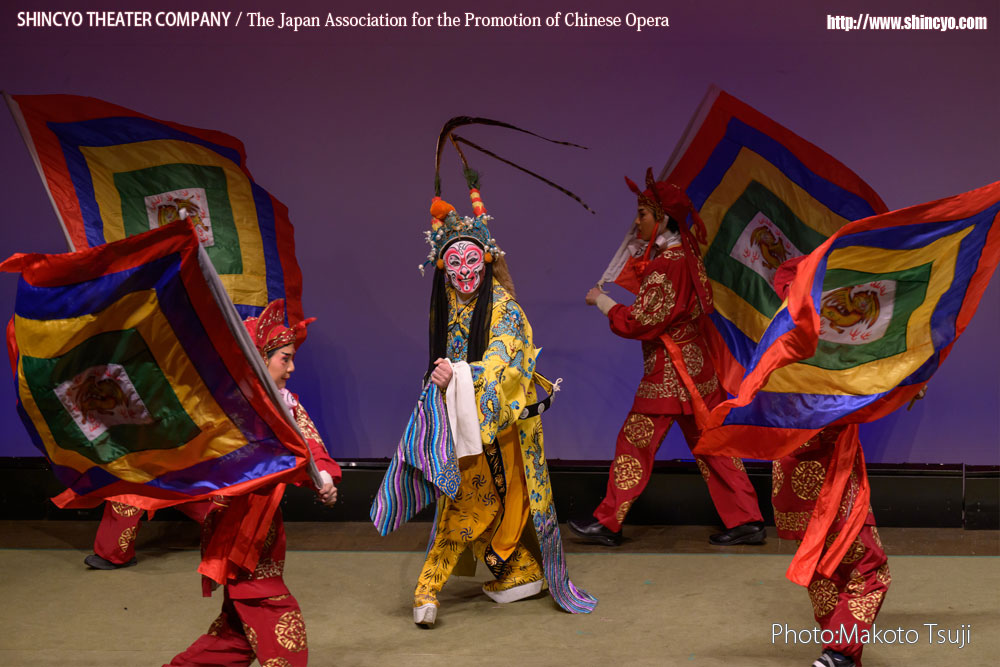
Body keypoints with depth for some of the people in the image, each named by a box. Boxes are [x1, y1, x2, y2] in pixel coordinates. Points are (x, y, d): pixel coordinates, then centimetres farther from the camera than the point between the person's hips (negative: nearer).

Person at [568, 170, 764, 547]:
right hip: (694, 364, 9)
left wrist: (601, 301, -5)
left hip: (669, 372, -9)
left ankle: (608, 523, 9)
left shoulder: (667, 265, -19)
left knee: (635, 442, 0)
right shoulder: (683, 256, 10)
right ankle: (746, 520, 11)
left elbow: (638, 322, -19)